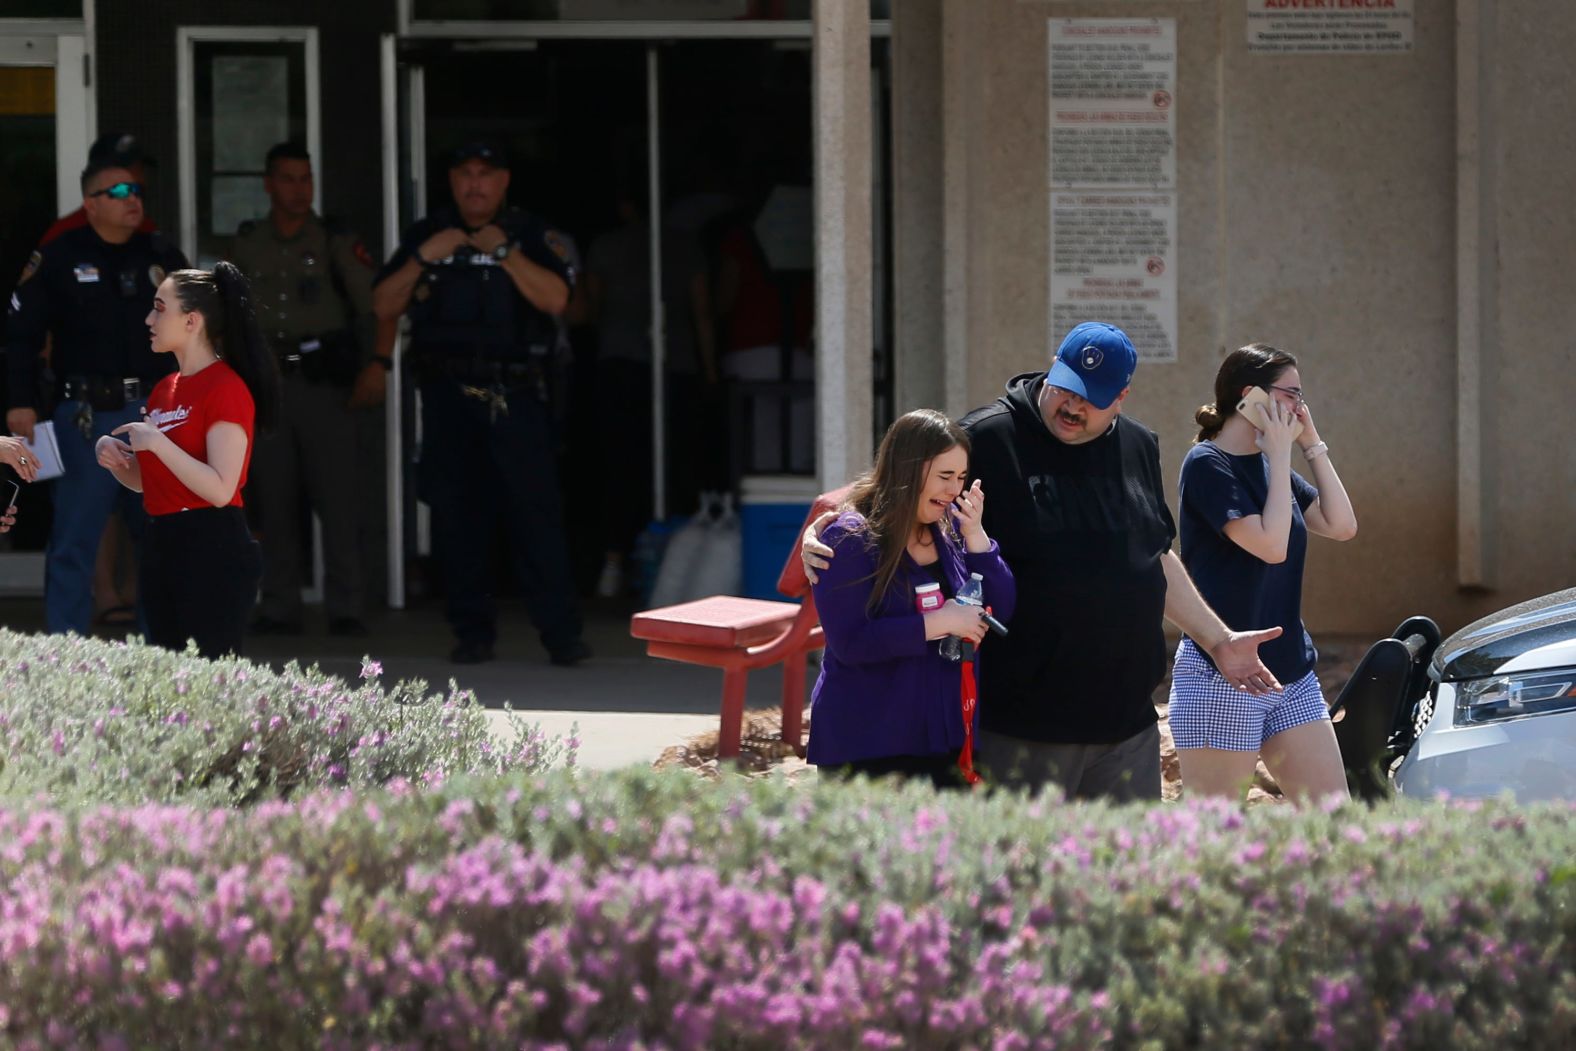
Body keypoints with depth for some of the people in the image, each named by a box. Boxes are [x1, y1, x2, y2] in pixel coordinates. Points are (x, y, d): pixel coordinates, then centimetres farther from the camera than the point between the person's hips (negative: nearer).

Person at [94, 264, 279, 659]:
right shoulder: (165, 390, 15)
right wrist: (117, 462, 3)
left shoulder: (226, 389, -11)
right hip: (163, 548, 9)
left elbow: (221, 490, -19)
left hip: (214, 553, -9)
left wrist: (157, 443, -20)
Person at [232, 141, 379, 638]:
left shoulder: (336, 242, 0)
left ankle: (346, 607, -5)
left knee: (336, 495, -8)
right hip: (266, 383, 3)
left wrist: (376, 359, -21)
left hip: (322, 382, -3)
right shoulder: (247, 245, 11)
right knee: (273, 499, 3)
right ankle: (279, 608, 9)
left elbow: (371, 303, -7)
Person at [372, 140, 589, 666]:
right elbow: (383, 305, 7)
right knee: (456, 515, 2)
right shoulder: (426, 234, 14)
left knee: (536, 509, -10)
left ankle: (561, 631, -10)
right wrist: (423, 259, -6)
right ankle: (473, 631, 9)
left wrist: (505, 252, -16)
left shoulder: (531, 235, 5)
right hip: (447, 395, 3)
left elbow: (555, 298, -10)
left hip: (513, 395, -3)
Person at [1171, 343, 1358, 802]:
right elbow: (1271, 545, -21)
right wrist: (1280, 455, -13)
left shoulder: (1269, 466, 12)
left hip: (1291, 675, 8)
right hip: (1221, 678, -8)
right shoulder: (1207, 465, -11)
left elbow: (1342, 526, 7)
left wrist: (1313, 446, 4)